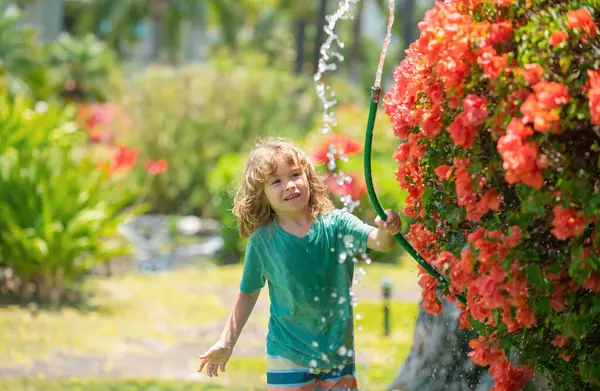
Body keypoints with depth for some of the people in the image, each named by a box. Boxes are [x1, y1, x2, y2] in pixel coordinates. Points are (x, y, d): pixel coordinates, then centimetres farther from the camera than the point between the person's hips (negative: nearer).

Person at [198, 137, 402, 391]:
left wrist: (387, 232, -46)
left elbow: (377, 241, -24)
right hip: (289, 358, -1)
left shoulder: (336, 225, -8)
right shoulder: (262, 241, -6)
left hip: (339, 356, 1)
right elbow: (248, 293, 6)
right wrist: (226, 343, 3)